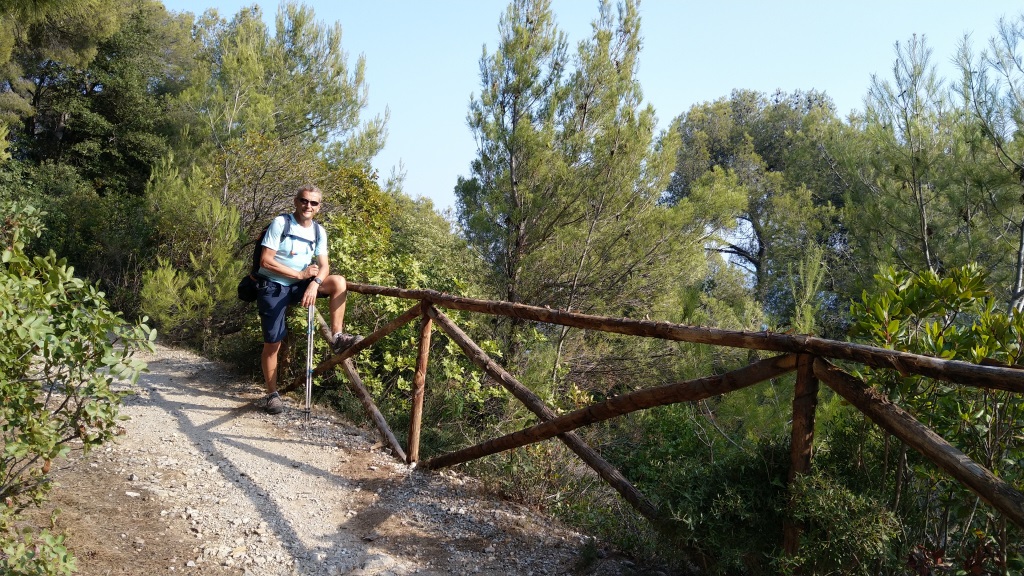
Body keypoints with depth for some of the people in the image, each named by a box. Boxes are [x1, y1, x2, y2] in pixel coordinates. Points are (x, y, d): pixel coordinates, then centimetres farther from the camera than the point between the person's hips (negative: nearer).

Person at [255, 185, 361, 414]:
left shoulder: (318, 231, 1)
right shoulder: (280, 223, -13)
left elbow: (324, 266, -3)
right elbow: (266, 261, -17)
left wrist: (314, 283, -25)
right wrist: (300, 274, -19)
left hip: (299, 285, 4)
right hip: (273, 287, -4)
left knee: (338, 282, -19)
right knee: (273, 343, -2)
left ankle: (337, 337, -15)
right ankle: (272, 394, 14)